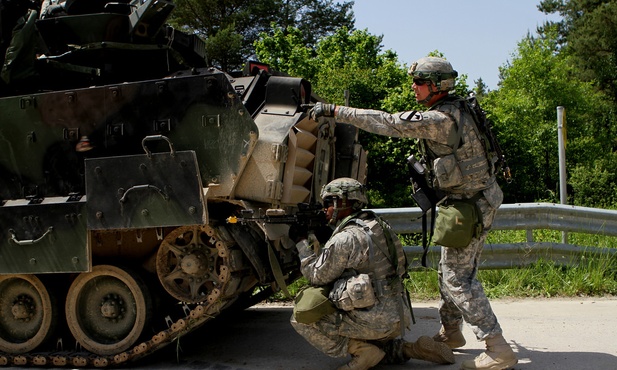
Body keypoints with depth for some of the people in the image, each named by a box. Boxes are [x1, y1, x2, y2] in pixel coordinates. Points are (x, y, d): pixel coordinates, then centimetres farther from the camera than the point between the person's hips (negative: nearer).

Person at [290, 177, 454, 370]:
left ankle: (361, 351, -6)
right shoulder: (376, 226, 11)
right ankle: (407, 349, 12)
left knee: (301, 318, -3)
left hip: (373, 321, -9)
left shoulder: (344, 239, -16)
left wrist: (302, 242, 5)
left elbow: (317, 276, -4)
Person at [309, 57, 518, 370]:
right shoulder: (455, 110, 9)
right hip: (478, 198, 10)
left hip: (470, 206, -10)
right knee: (453, 270, 20)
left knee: (457, 277, -7)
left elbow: (387, 123, -24)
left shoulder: (440, 119, -22)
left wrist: (335, 111, -20)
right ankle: (450, 333, 34)